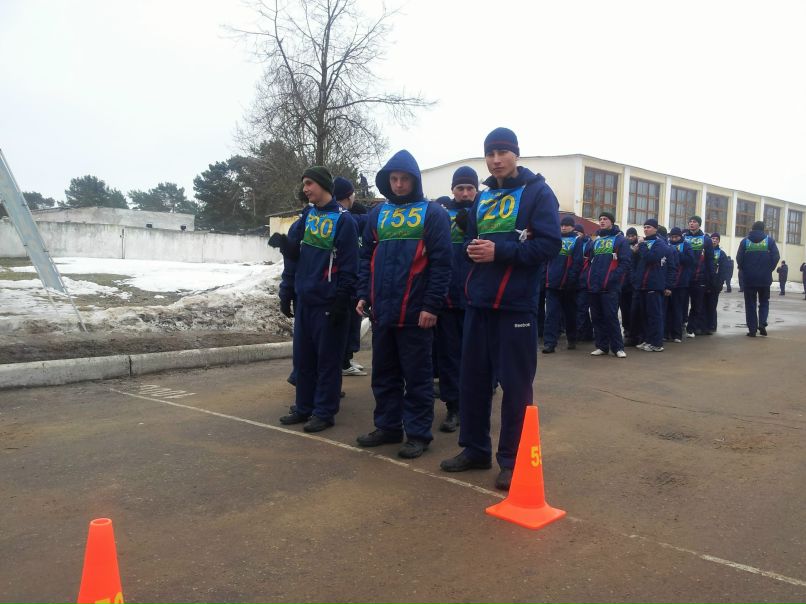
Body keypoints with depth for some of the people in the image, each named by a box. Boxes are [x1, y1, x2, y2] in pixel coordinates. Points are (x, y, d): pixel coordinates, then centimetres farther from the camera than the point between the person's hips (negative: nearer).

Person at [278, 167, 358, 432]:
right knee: (303, 357, 12)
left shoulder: (342, 219, -9)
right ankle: (304, 407, 24)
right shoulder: (308, 215, 13)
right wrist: (283, 243, -6)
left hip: (328, 302, -7)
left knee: (327, 359, 1)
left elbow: (349, 265, -13)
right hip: (304, 300, 7)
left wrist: (342, 300, -16)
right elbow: (294, 249, 14)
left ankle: (325, 412, 11)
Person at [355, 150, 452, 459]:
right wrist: (363, 294, 5)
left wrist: (432, 305, -14)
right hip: (381, 309, 5)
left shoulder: (432, 213, -2)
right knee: (384, 373, 13)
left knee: (417, 375, 4)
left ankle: (418, 433, 13)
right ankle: (388, 426, 26)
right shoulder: (378, 213, 13)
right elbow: (367, 257, 16)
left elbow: (441, 262, -8)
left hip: (415, 311, -5)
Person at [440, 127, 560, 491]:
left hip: (516, 305, -6)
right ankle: (475, 449, 25)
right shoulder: (483, 198, 17)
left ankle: (511, 460, 13)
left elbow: (549, 244, -12)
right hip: (479, 302, 6)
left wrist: (499, 251, -18)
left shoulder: (537, 192, -2)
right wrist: (472, 249, -1)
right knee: (473, 378, 11)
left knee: (515, 384, 1)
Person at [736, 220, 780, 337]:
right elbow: (776, 257, -6)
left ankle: (752, 329, 3)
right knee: (764, 302, 16)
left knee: (750, 303, 7)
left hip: (749, 278, 0)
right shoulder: (769, 240, 1)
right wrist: (769, 269, 8)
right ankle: (762, 323, -4)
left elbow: (739, 259, -7)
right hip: (765, 278, 1)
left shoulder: (745, 241, 0)